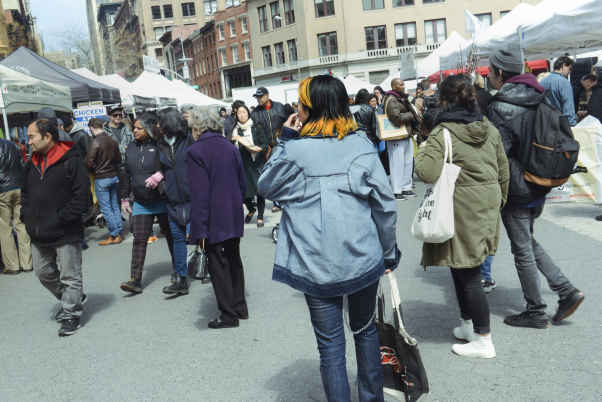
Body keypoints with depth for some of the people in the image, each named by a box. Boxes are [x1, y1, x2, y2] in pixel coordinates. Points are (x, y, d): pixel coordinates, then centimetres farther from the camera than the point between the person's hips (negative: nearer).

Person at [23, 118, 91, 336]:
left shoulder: (71, 161, -12)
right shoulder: (31, 164, 10)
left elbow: (82, 196, -15)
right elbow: (25, 193, 21)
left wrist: (60, 218, -18)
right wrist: (27, 216, 5)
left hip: (66, 234, -8)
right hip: (39, 235, 8)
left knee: (70, 276, 3)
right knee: (44, 273, 19)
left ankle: (70, 314, 18)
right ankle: (72, 301, 37)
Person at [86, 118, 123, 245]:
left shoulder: (95, 142, -16)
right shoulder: (112, 141, 5)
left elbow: (89, 162, -16)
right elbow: (119, 159, 13)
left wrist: (94, 170, 3)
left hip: (101, 179, -6)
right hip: (114, 176, 7)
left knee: (105, 207, 0)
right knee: (115, 205, 13)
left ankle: (114, 235, 2)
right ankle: (118, 233, 16)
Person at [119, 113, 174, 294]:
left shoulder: (159, 146, -10)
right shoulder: (131, 148, 9)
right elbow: (126, 174, 16)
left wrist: (160, 175, -28)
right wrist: (124, 198, 15)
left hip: (162, 201, -4)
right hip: (141, 203, 4)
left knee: (171, 236, 11)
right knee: (139, 240, -1)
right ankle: (135, 280, -1)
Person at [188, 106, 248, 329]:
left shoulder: (196, 151, -14)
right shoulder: (231, 148, 4)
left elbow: (199, 193, -17)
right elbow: (242, 183, 9)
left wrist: (199, 228, -14)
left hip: (213, 219, -6)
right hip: (234, 217, 6)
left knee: (218, 265, 4)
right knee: (234, 261, 17)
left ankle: (229, 314, 11)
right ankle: (240, 308, 28)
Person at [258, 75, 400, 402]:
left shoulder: (295, 150, -11)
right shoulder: (361, 144, -3)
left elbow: (266, 185, 6)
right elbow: (384, 203, -1)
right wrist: (389, 252, 11)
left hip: (316, 267, -3)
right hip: (363, 259, 3)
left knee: (330, 344, 10)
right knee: (365, 330, 23)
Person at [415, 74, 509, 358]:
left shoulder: (443, 134, -15)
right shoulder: (490, 129, 7)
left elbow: (428, 173, -26)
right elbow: (503, 170, 12)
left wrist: (423, 151, -7)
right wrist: (498, 200, 24)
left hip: (461, 212, -8)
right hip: (487, 206, 8)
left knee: (466, 274, 2)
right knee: (464, 270, 20)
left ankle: (483, 341, 10)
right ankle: (468, 325, 32)